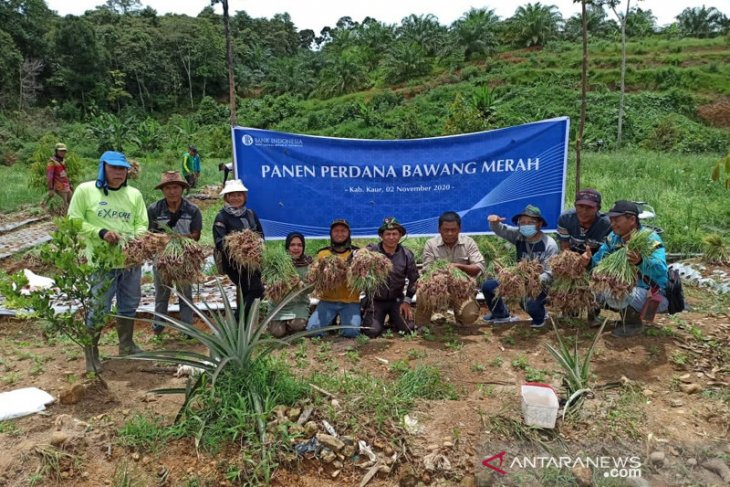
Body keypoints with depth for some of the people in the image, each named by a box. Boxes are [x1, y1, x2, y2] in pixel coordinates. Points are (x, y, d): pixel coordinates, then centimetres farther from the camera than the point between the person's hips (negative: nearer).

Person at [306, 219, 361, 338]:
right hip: (327, 300, 2)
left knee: (351, 332, -21)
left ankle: (344, 321, 14)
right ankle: (331, 320, 16)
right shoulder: (322, 253, 7)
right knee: (312, 329, -14)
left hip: (350, 301, -1)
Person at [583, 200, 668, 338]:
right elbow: (599, 260, 3)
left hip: (654, 295, -8)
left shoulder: (650, 239, -23)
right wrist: (589, 261, -21)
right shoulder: (613, 237, -2)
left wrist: (640, 262, -60)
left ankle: (635, 323, -2)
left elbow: (660, 271, -39)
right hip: (629, 289, 8)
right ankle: (629, 314, 14)